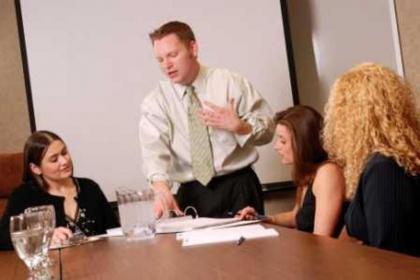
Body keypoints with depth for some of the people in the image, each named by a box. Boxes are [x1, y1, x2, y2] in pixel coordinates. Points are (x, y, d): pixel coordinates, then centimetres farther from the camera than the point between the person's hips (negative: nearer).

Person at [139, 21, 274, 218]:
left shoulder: (231, 83, 2)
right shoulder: (155, 102, 3)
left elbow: (267, 130, 5)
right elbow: (154, 149, -13)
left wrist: (238, 126, -15)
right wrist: (161, 187, -30)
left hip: (238, 187, 0)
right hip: (191, 194, 1)